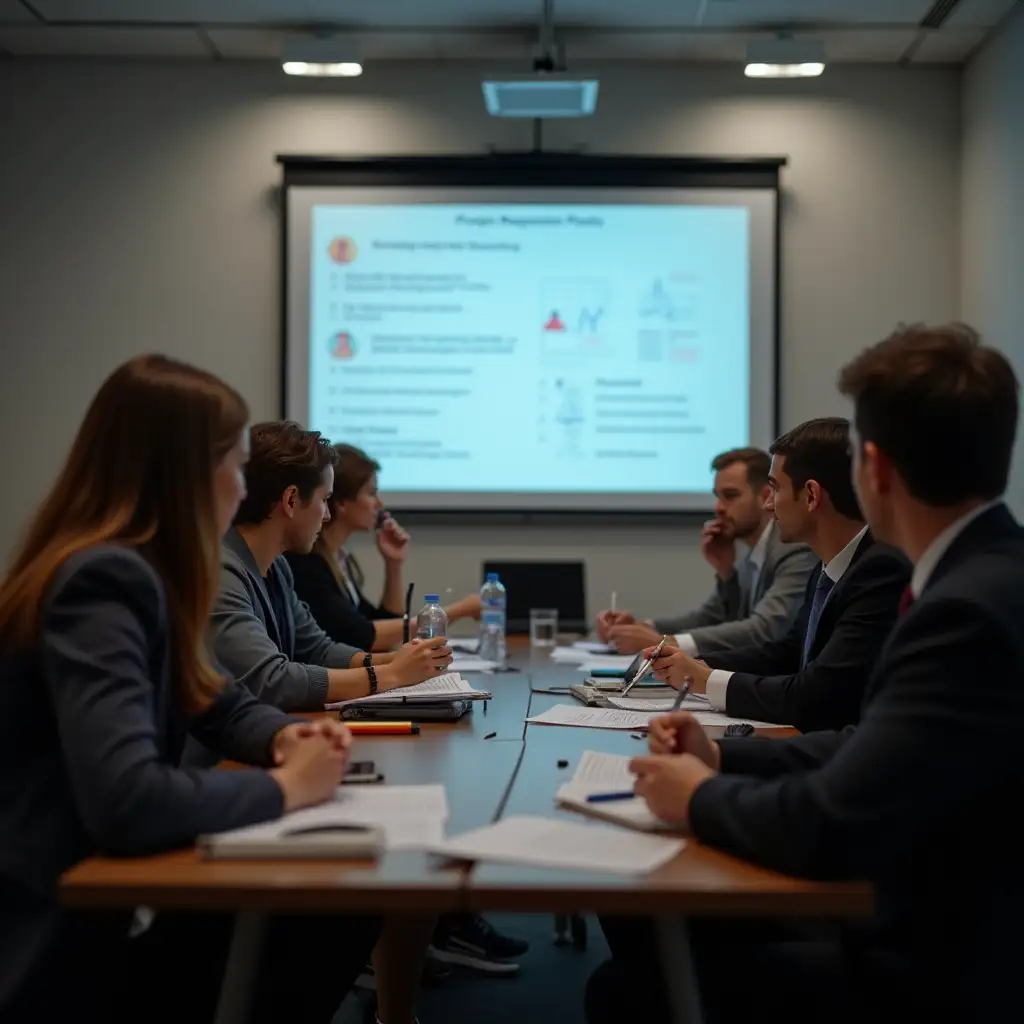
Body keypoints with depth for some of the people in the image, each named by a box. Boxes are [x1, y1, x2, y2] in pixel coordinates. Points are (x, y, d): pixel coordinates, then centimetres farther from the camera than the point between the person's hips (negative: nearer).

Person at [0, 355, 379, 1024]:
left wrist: (287, 737, -3)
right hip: (57, 953, -9)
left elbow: (219, 706, 20)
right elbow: (126, 802, -35)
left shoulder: (141, 573, 7)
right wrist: (284, 786, -19)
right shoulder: (101, 581, -23)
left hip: (102, 902, 9)